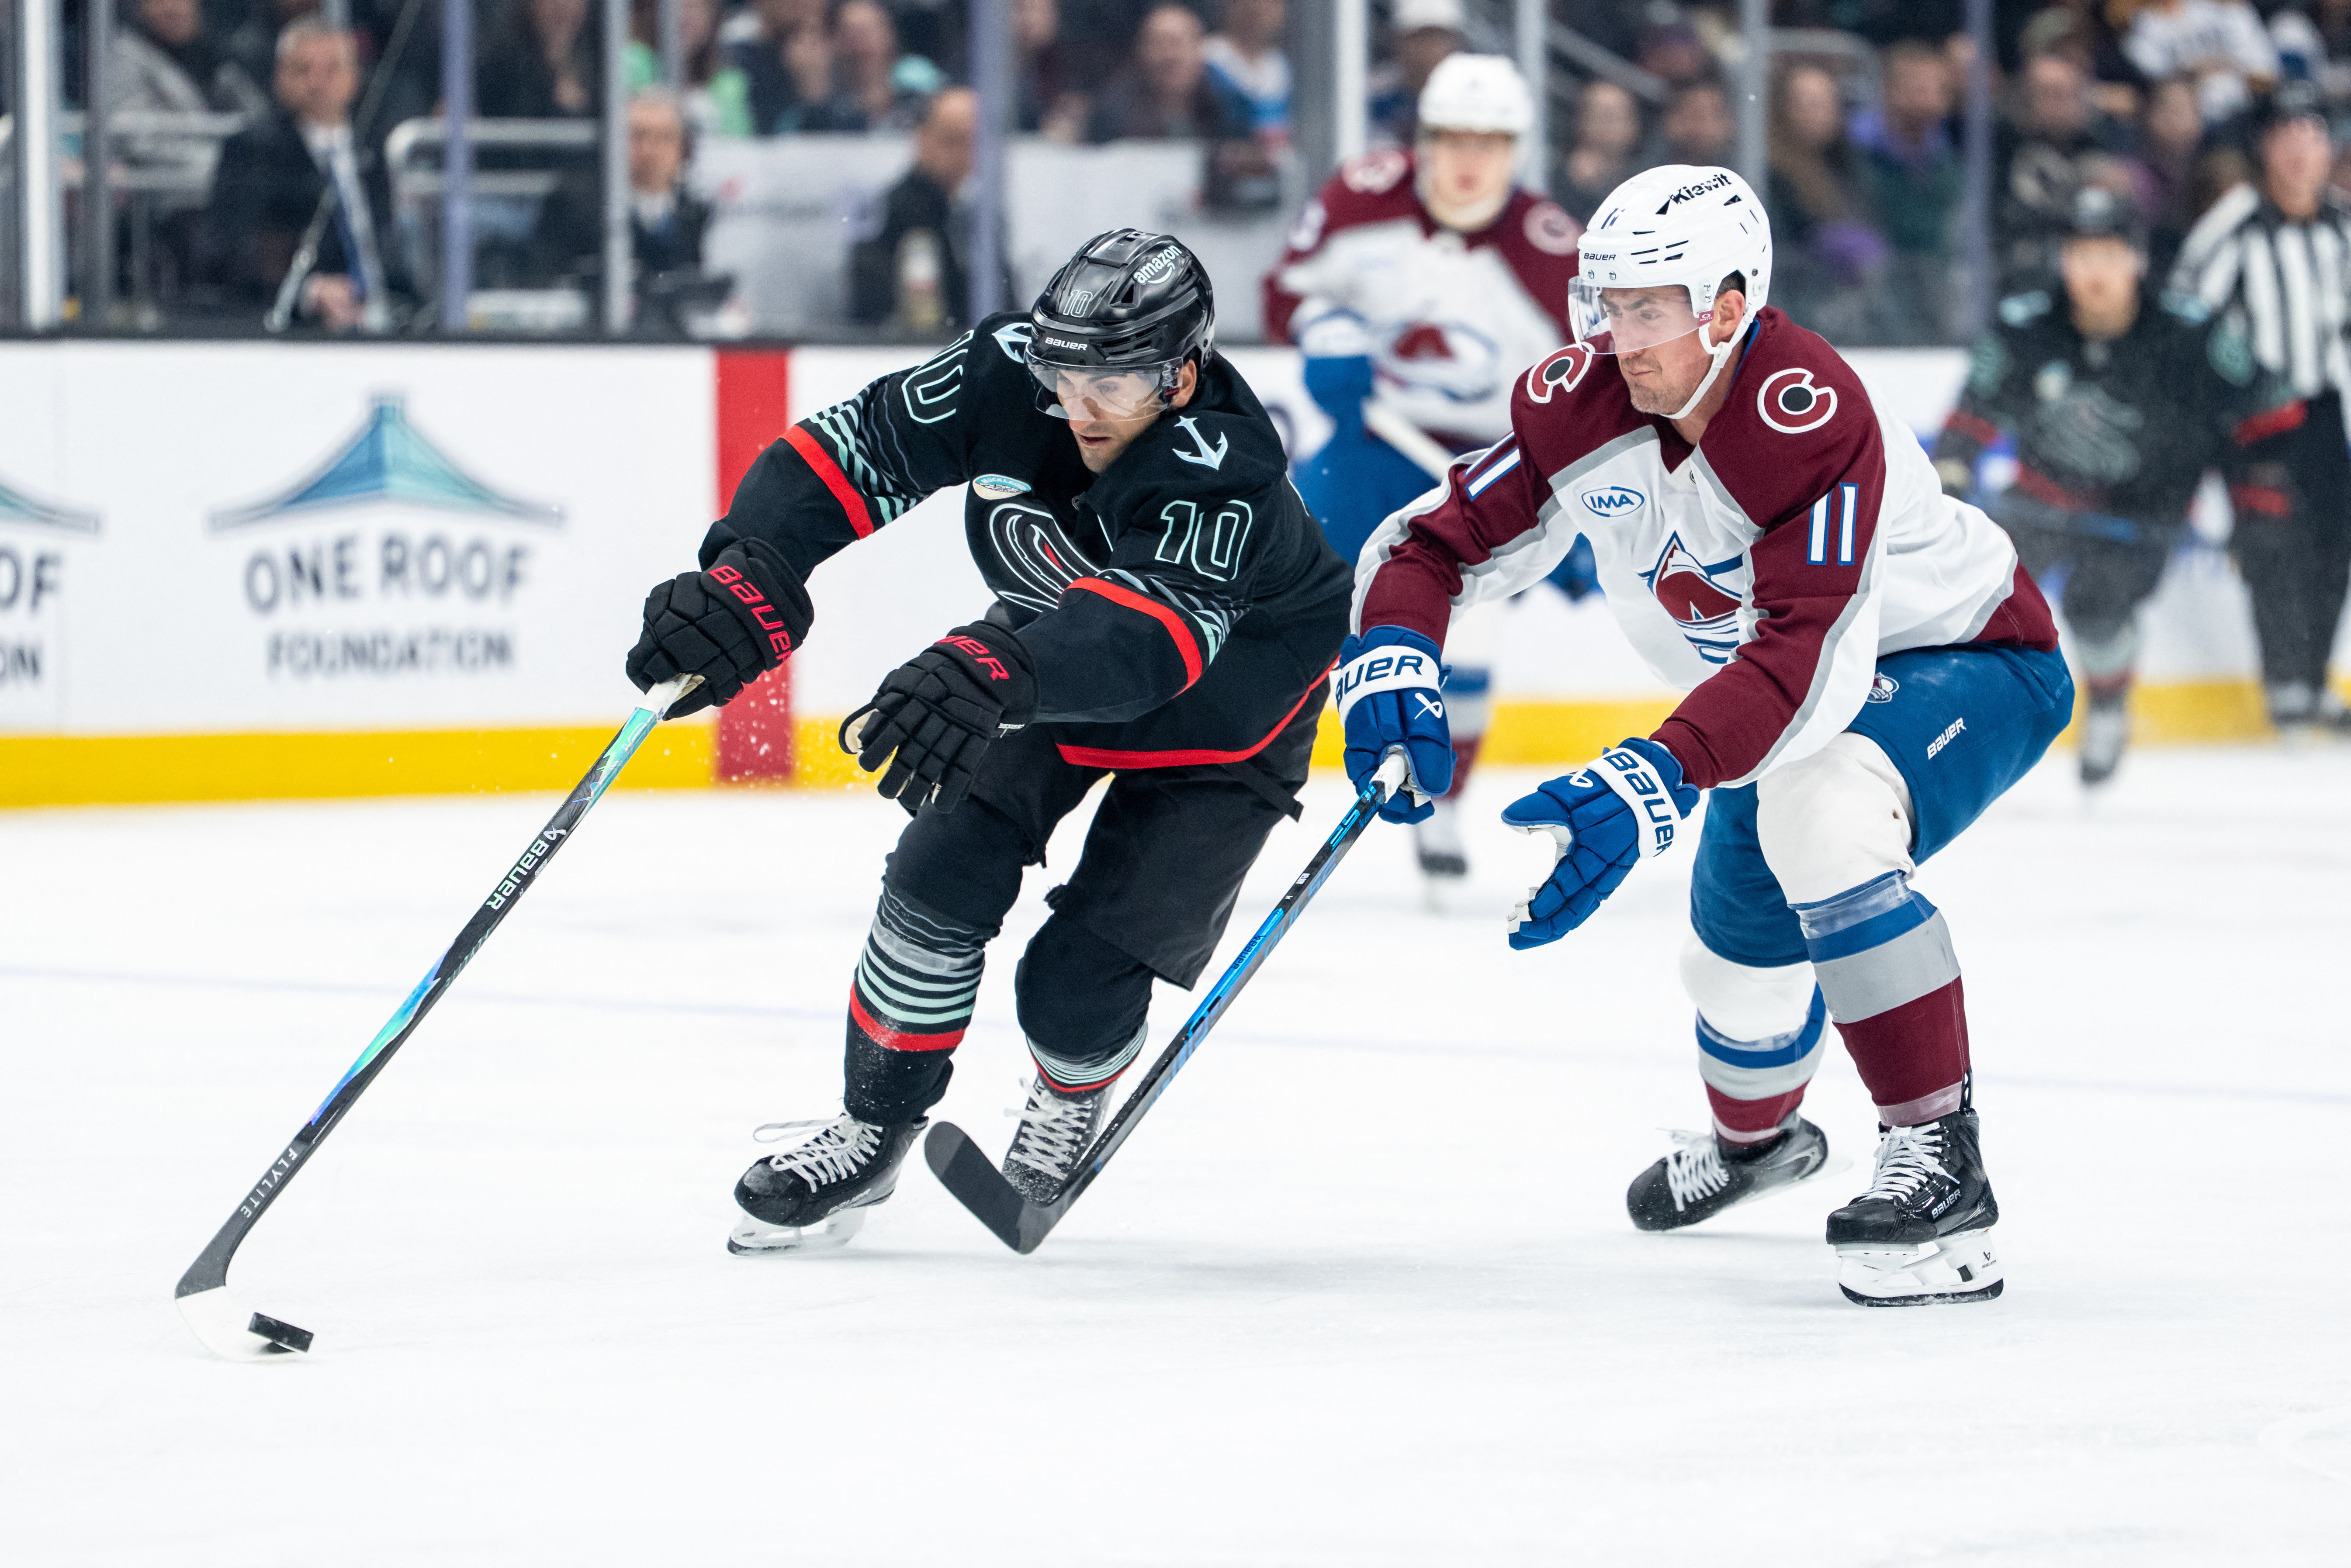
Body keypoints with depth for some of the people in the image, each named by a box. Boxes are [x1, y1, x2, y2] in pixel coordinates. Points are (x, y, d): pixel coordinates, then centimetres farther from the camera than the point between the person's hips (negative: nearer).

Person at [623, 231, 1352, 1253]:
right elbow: (850, 454, -24)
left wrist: (998, 669, -76)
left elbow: (1144, 633, -58)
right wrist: (749, 579, -43)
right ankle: (874, 1127, 6)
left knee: (1080, 983, -12)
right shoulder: (1006, 377, -26)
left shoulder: (1222, 485, -42)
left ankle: (1070, 1104, 24)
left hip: (1221, 717, -5)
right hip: (1049, 663, 5)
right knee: (945, 870, -14)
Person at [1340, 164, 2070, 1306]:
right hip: (1766, 692, 7)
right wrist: (1391, 662, -33)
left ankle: (1938, 1163, -31)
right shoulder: (1581, 405, -17)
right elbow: (1435, 541, -11)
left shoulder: (1811, 422, -37)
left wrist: (1651, 783, -55)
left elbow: (1808, 664, -45)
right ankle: (1754, 1140, 53)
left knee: (1815, 813, -36)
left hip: (1962, 660, -7)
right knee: (1741, 955, 15)